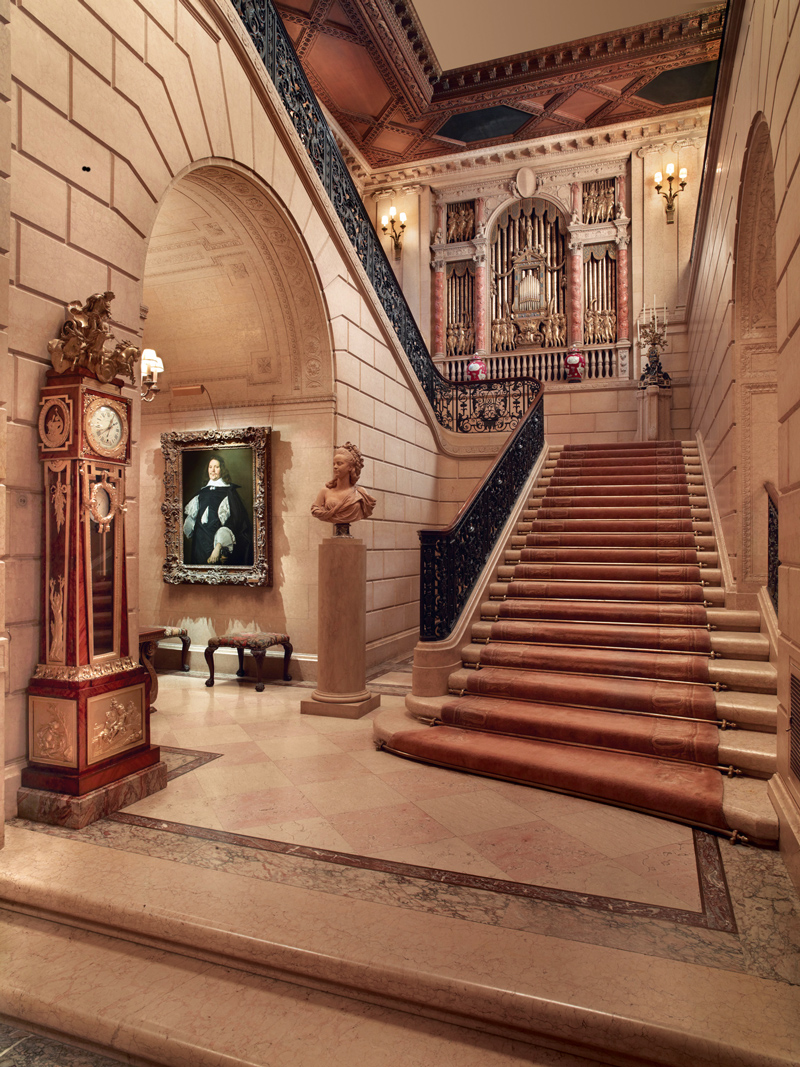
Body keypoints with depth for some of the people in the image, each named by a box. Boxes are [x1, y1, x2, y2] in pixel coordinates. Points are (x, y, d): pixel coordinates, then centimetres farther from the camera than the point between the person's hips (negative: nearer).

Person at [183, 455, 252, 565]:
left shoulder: (228, 493, -7)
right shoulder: (203, 492, 12)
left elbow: (230, 523, -16)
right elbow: (192, 515, 24)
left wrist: (218, 547, -24)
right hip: (200, 543, 5)